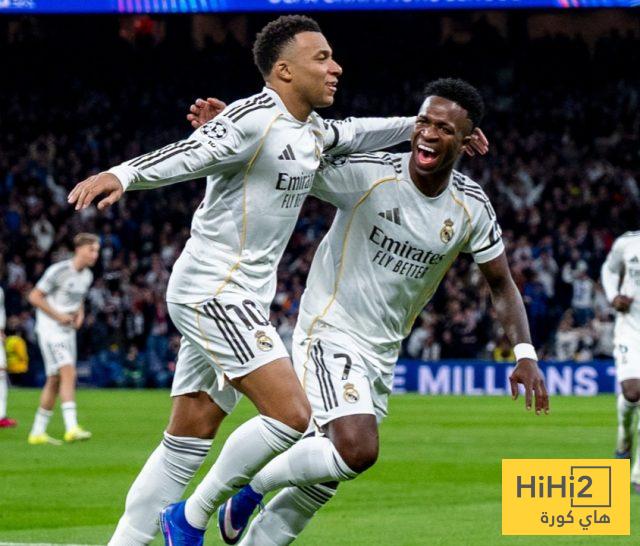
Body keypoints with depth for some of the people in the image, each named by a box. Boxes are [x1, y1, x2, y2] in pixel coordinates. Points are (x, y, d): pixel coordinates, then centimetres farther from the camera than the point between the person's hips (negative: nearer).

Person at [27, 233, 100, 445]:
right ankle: (72, 428, -31)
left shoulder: (87, 276, 9)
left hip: (68, 331, 8)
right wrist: (58, 315, -16)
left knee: (55, 381, 8)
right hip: (50, 329, -8)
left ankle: (37, 432, 15)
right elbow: (34, 296, -12)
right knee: (68, 373, -22)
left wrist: (80, 314, 6)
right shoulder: (58, 271, -15)